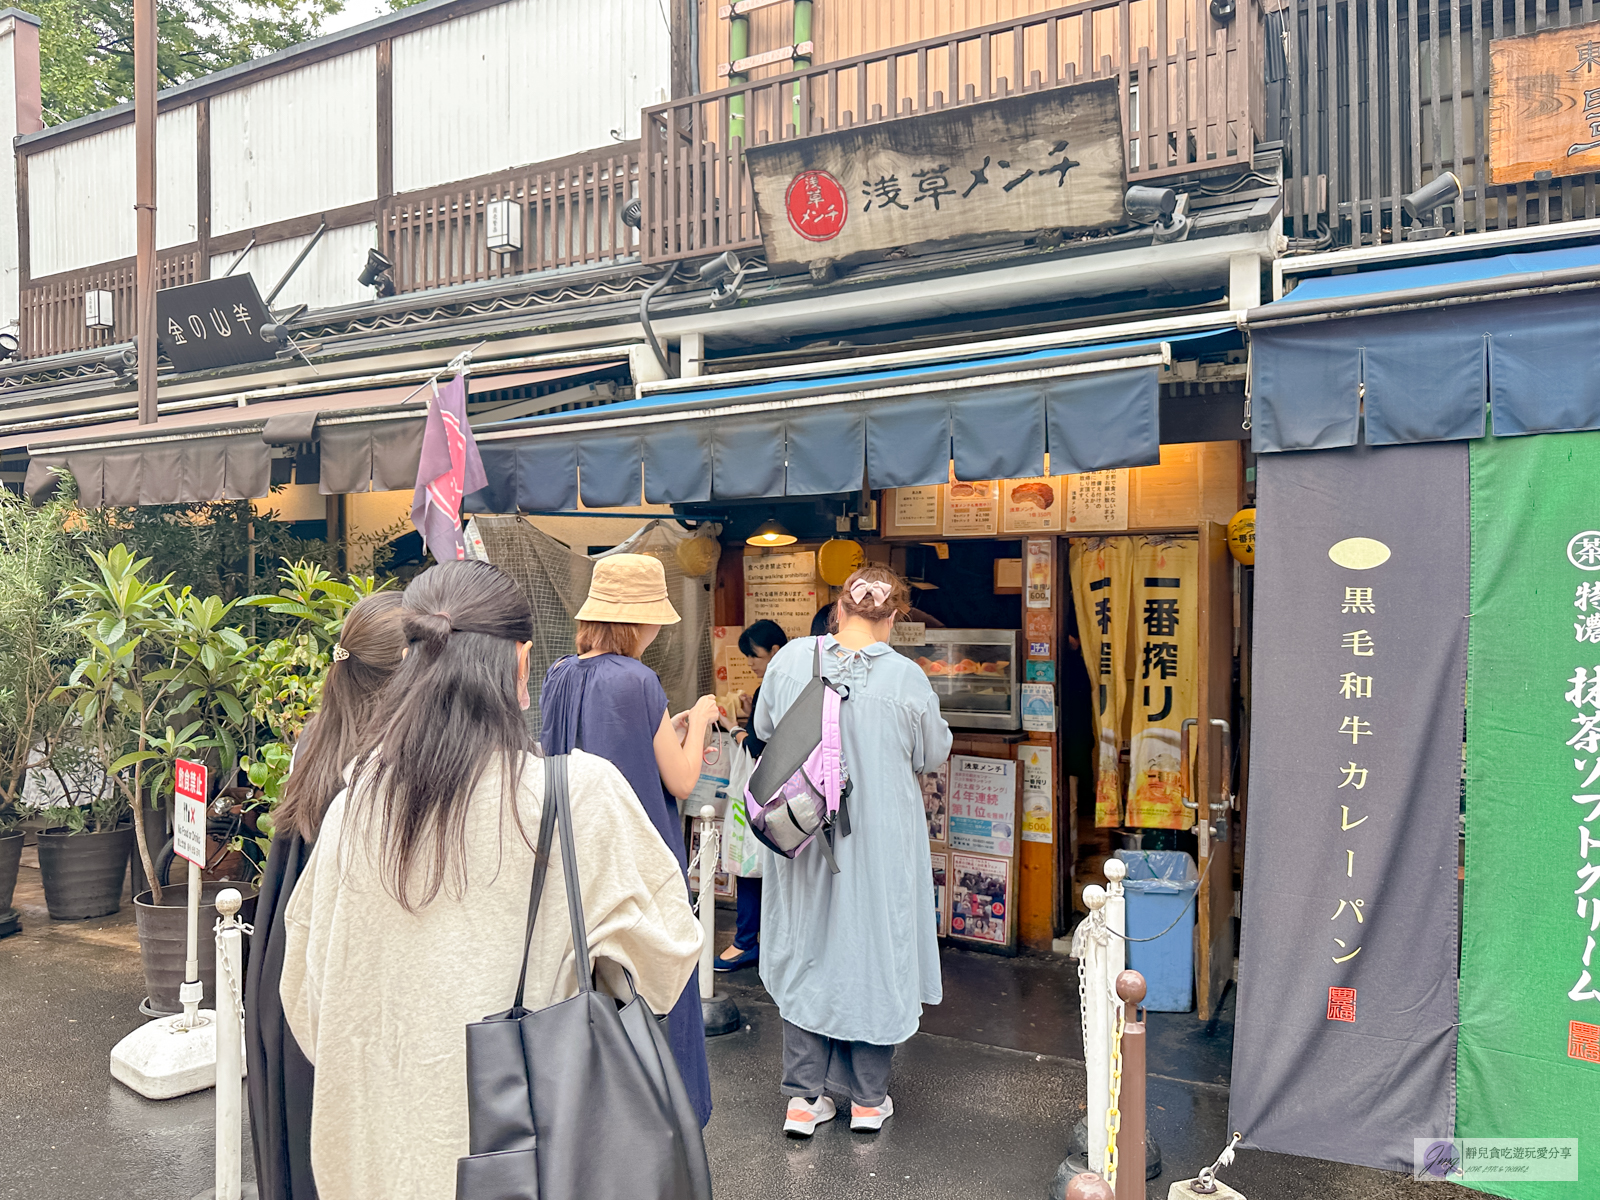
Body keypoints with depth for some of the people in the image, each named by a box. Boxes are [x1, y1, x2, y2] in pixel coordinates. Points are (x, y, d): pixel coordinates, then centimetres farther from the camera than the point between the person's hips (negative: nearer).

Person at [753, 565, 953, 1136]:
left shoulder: (790, 658, -9)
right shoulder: (906, 677, -16)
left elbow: (763, 730, 6)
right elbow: (933, 753, -1)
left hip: (800, 831, 2)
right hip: (880, 840, -2)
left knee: (806, 948, 15)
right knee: (874, 947, 13)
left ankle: (804, 1098, 22)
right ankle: (869, 1098, 26)